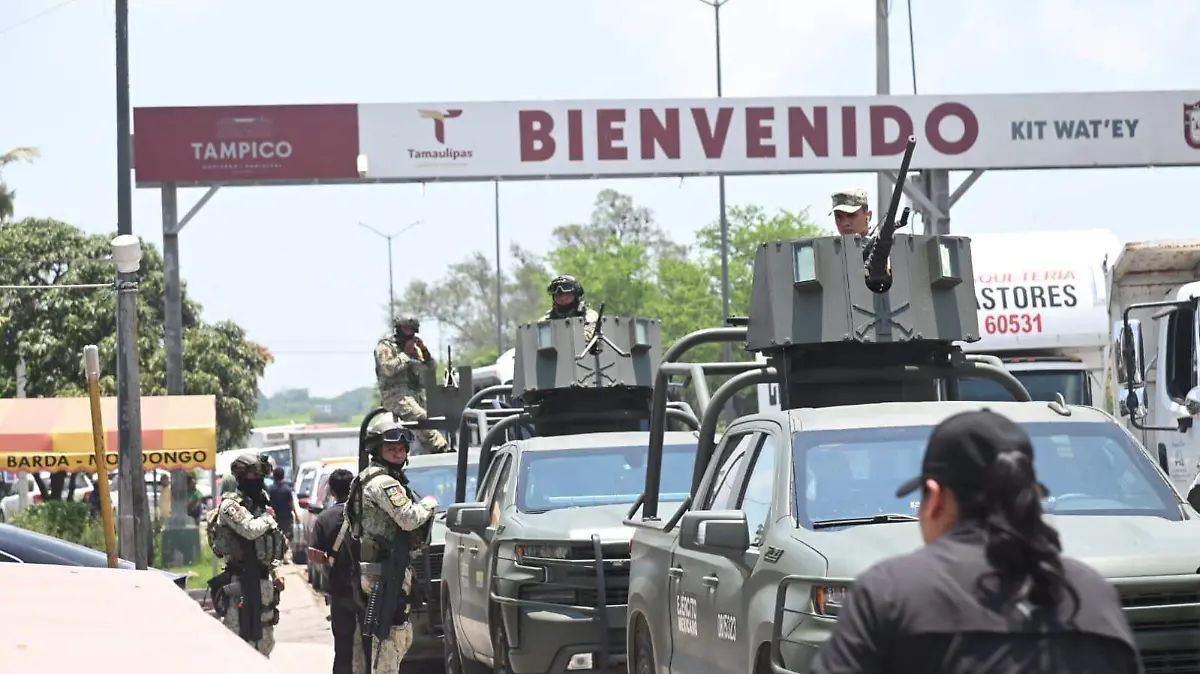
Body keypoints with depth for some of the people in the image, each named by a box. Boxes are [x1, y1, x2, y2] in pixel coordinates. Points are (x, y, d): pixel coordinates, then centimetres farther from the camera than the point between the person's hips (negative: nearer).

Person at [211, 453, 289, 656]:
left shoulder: (261, 505, 16)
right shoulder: (230, 505, -10)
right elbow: (251, 529, -27)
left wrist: (276, 572, 16)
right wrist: (268, 518, -8)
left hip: (263, 578, 9)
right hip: (241, 580, -9)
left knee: (265, 639, 15)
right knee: (241, 638, -11)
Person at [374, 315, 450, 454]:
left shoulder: (415, 348, 26)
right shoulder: (385, 346, 6)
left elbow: (432, 368, 20)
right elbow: (388, 368, -12)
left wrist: (424, 350, 5)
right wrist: (405, 354, -5)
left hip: (417, 392, 7)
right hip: (396, 394, -7)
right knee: (420, 417, -31)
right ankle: (439, 448, -41)